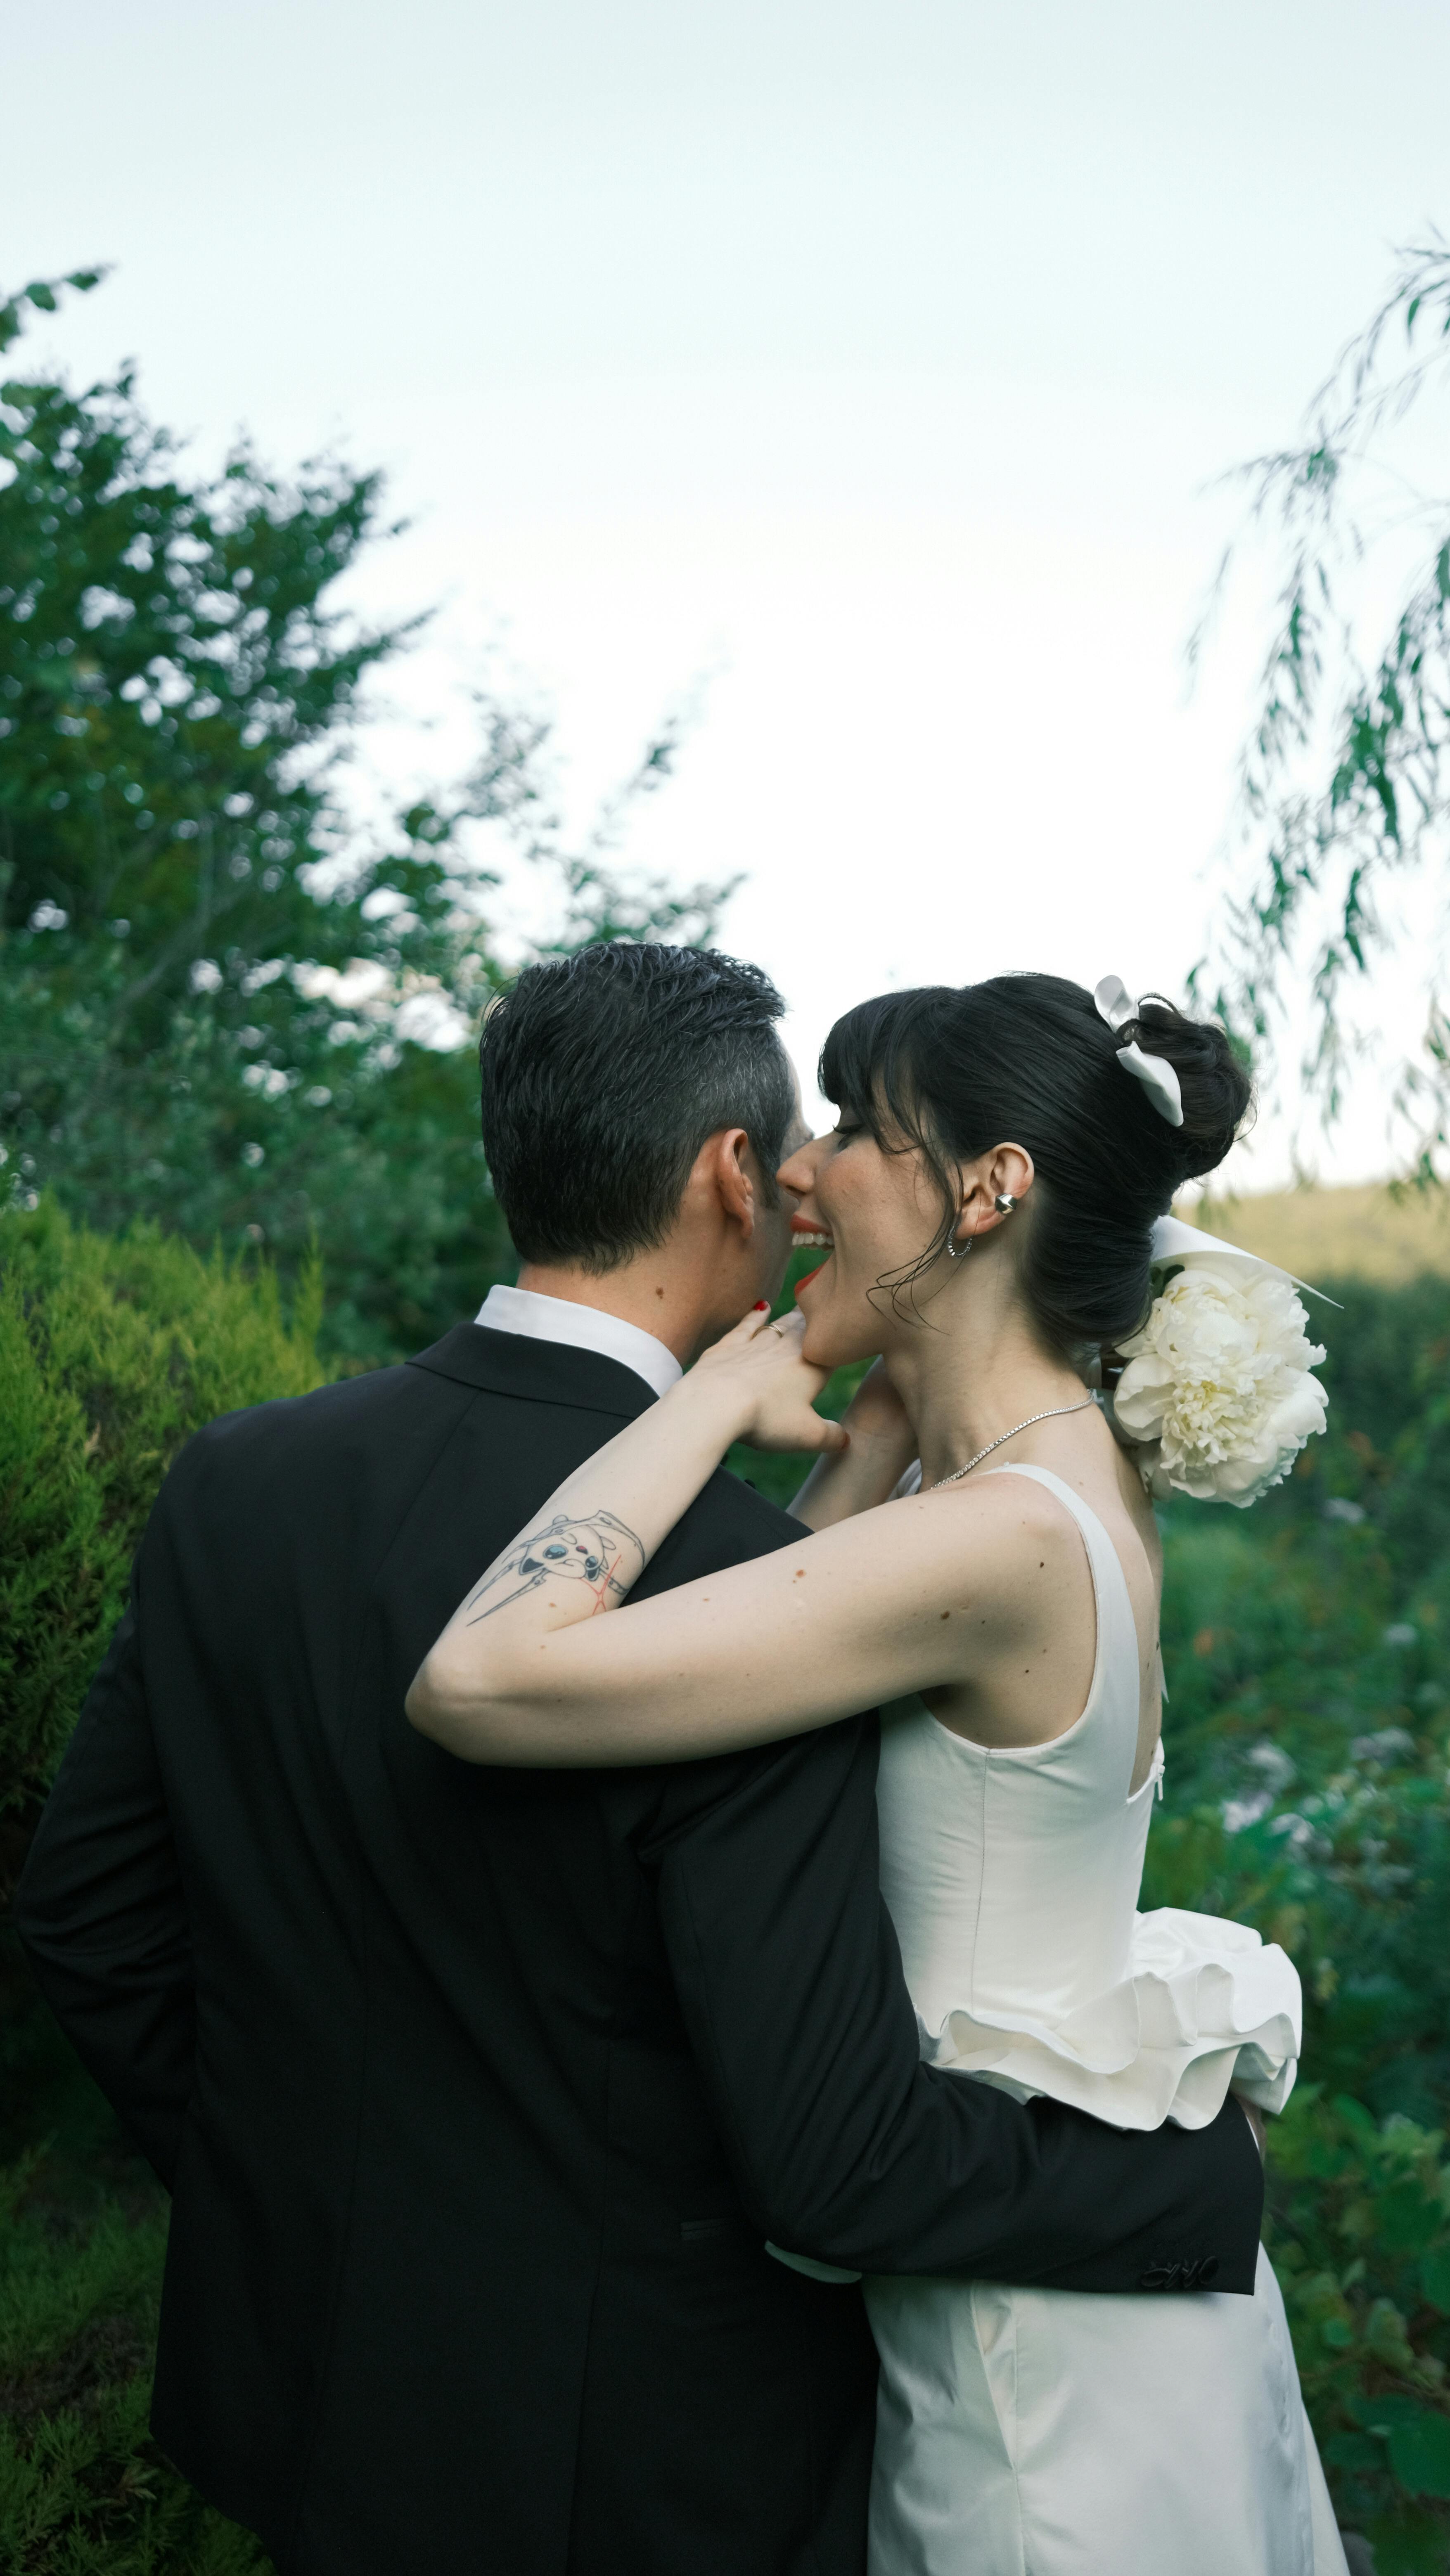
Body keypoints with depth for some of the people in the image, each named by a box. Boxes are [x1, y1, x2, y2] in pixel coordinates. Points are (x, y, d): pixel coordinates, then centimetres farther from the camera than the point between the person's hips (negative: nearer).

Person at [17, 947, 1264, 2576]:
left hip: (302, 2369, 5)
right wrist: (1214, 2178, -10)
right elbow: (842, 2163, -26)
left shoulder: (233, 1480, -10)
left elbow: (83, 1909, 0)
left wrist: (267, 2189, 14)